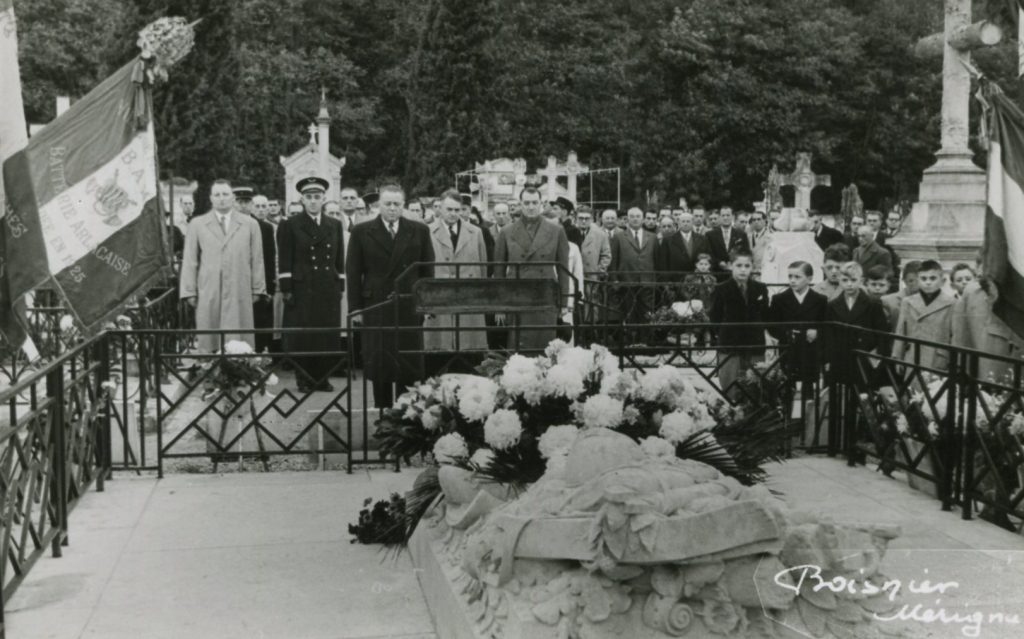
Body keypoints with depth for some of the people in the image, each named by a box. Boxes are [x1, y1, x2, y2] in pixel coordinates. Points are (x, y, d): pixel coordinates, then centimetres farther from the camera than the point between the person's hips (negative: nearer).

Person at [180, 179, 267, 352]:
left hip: (239, 293, 0)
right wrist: (189, 292, 3)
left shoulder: (250, 224, 9)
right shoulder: (197, 224, 10)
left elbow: (257, 260, 8)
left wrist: (257, 289, 4)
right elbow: (189, 261, 8)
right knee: (208, 341, -1)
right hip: (208, 293, 0)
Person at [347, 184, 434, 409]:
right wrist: (355, 307, -1)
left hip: (410, 308, 0)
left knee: (409, 366, 2)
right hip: (375, 308, 0)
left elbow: (428, 270, 8)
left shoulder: (419, 231, 7)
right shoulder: (361, 232, 4)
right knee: (379, 366, 4)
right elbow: (353, 272, 3)